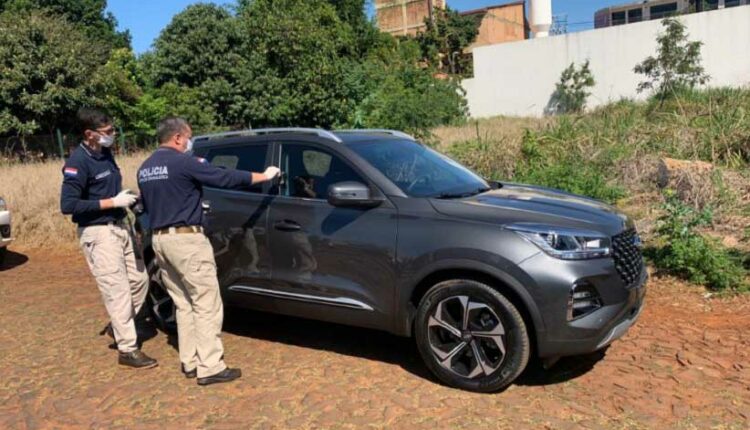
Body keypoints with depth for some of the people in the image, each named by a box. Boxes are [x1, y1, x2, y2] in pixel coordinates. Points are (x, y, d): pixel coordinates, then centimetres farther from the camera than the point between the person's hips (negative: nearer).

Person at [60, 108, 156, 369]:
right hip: (98, 233, -8)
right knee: (117, 290, -5)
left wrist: (124, 197, 6)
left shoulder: (105, 154, 9)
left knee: (139, 280, 14)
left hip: (119, 227, 9)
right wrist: (112, 202, -22)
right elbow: (68, 205, -22)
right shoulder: (78, 161, -17)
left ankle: (118, 327, 33)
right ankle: (127, 350, 5)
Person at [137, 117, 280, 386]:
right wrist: (264, 176, 0)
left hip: (160, 239, 9)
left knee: (184, 305, 15)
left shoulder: (145, 168, 14)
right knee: (206, 305, -4)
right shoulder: (183, 162, -12)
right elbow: (226, 178, -10)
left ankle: (189, 362, 20)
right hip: (185, 239, -9)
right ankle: (210, 368, -1)